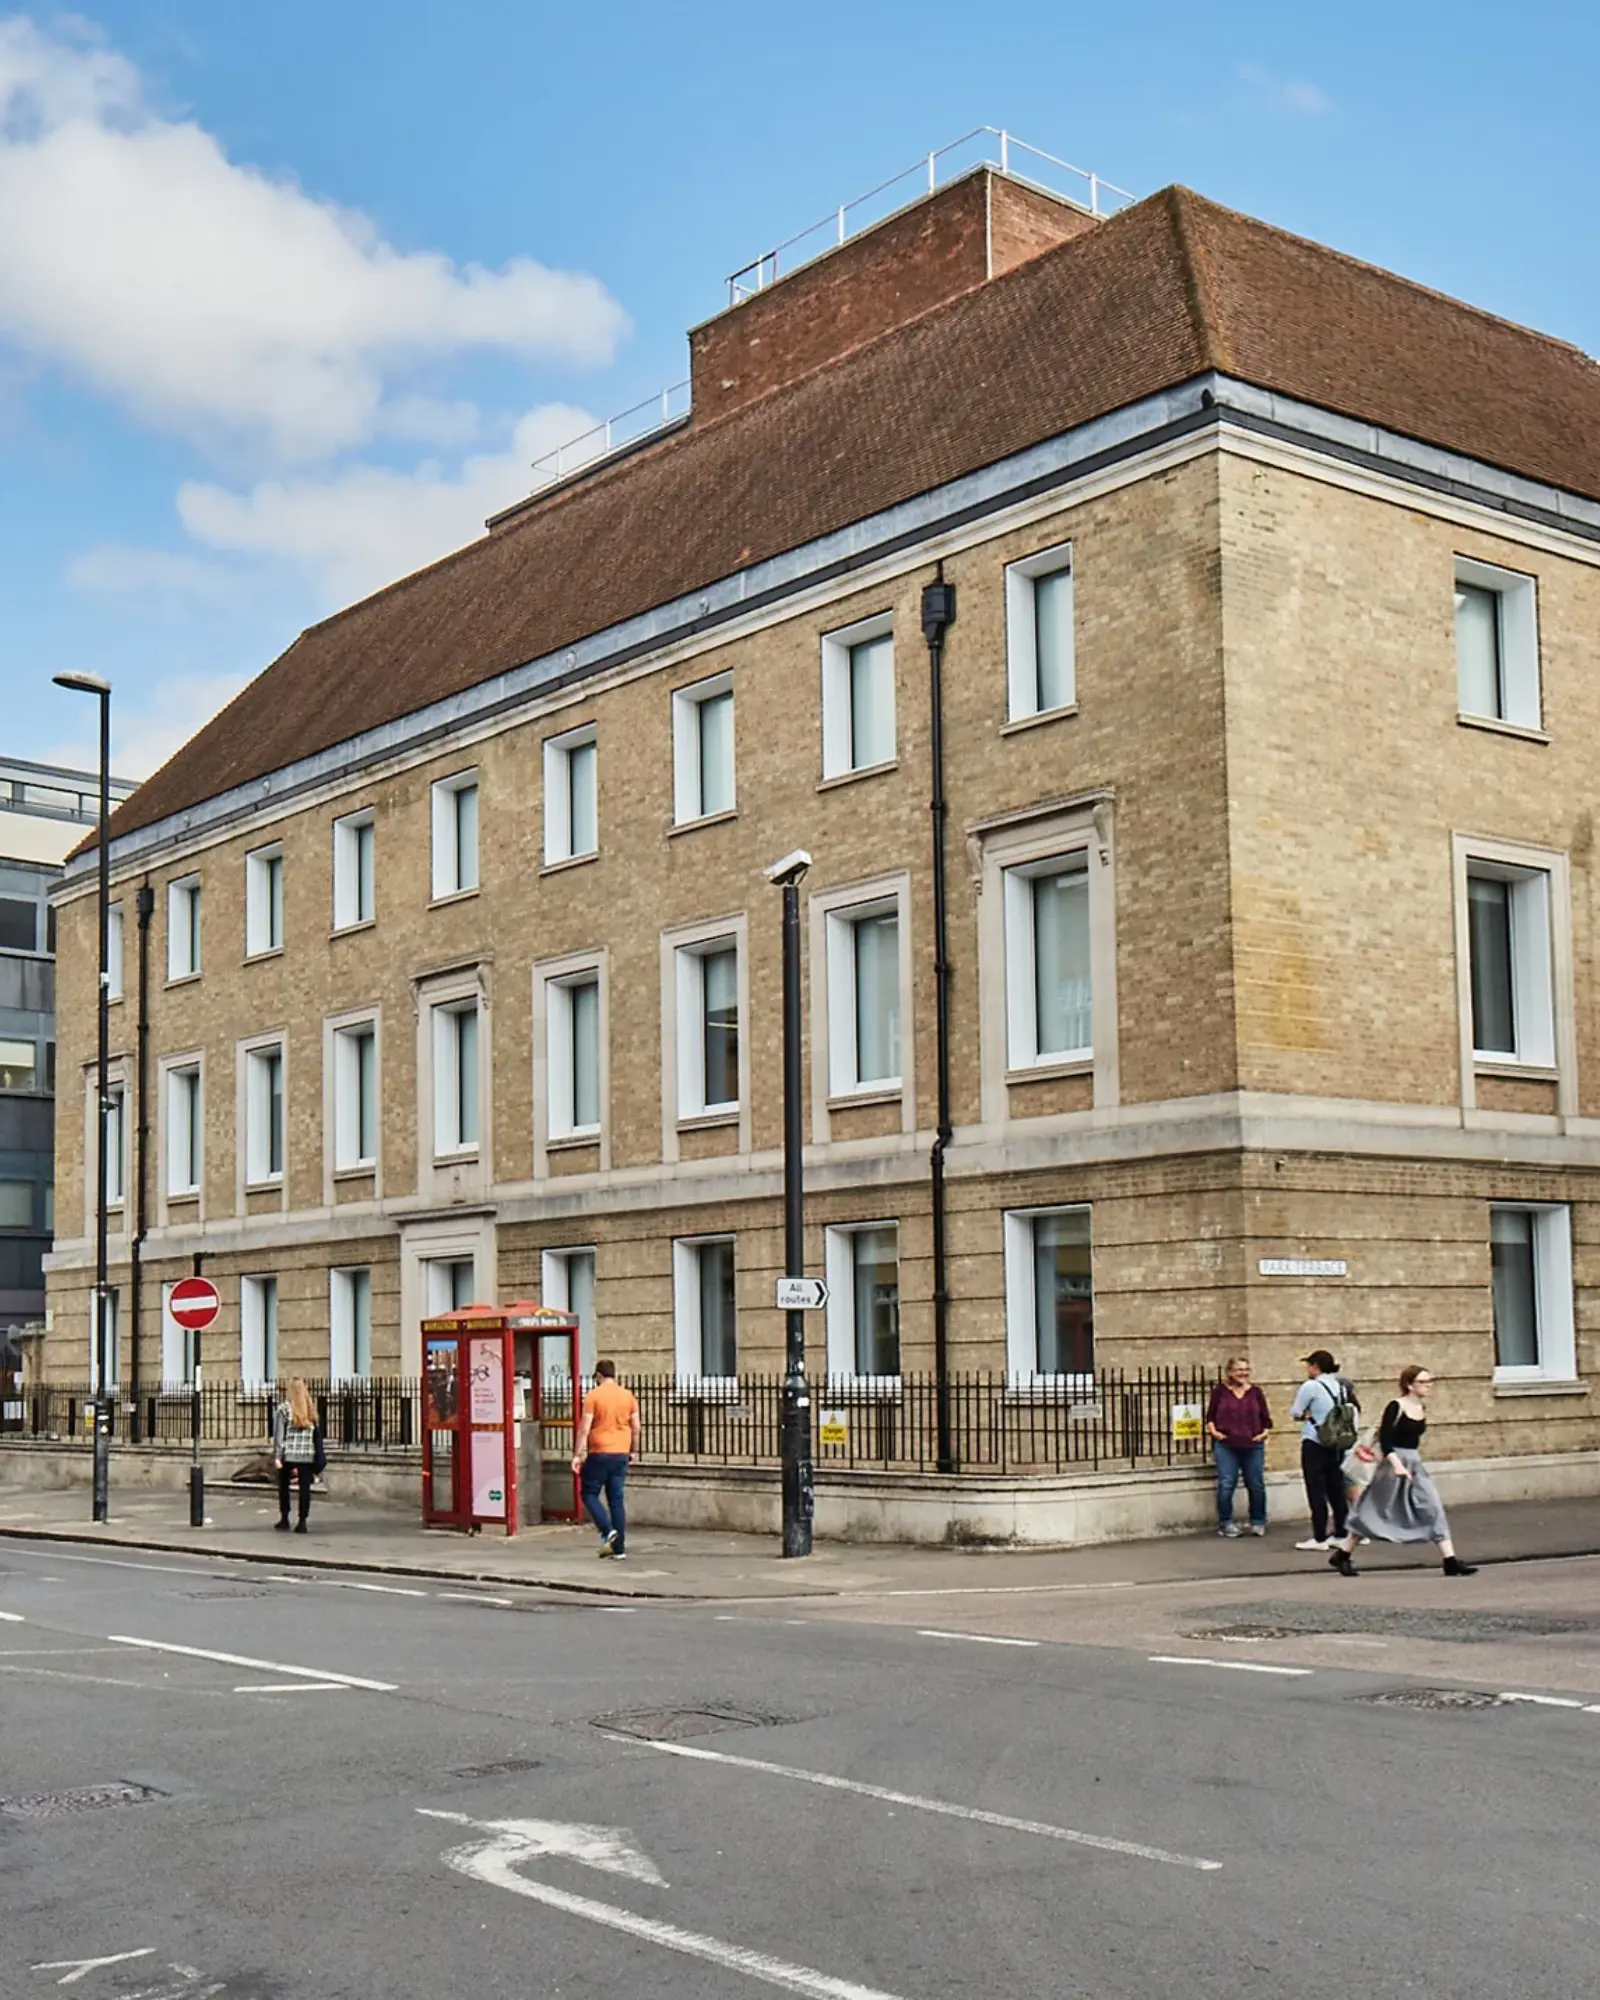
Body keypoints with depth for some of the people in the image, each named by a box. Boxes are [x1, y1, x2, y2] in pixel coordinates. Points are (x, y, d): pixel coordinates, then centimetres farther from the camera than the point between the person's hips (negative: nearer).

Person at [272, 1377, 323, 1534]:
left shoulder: (283, 1409, -4)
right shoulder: (311, 1410, 5)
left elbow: (278, 1434, -7)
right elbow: (317, 1434, 6)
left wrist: (277, 1456, -5)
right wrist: (318, 1458, 13)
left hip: (288, 1455, -2)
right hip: (307, 1456, 2)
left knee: (284, 1486, 15)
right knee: (304, 1488, 4)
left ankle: (284, 1519, 20)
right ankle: (302, 1521, 2)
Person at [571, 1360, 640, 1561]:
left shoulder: (593, 1396, -7)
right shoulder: (628, 1396, 7)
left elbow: (584, 1428, -11)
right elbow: (636, 1428, 10)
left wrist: (577, 1454, -7)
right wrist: (632, 1451, 22)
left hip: (599, 1453, -5)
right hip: (621, 1454, 5)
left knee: (589, 1493, 9)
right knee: (616, 1500, 8)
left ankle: (607, 1531, -12)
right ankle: (619, 1548, 6)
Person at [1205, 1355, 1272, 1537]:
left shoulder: (1255, 1392, 8)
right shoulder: (1220, 1391, 2)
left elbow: (1265, 1416, 12)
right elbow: (1210, 1415, 7)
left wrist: (1265, 1432, -3)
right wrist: (1213, 1430, -9)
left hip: (1253, 1446, 2)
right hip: (1226, 1446, -2)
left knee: (1256, 1485, 6)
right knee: (1226, 1485, -5)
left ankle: (1258, 1522, 21)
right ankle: (1226, 1522, 8)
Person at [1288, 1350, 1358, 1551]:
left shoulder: (1311, 1386, -12)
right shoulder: (1341, 1386, 7)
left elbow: (1295, 1412, -7)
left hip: (1315, 1444, -7)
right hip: (1337, 1444, 7)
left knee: (1316, 1491, -2)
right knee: (1336, 1489, 12)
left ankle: (1319, 1538, -1)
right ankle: (1341, 1533, 16)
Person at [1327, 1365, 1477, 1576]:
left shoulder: (1422, 1408, 6)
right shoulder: (1396, 1407, -16)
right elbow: (1384, 1439, -21)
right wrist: (1396, 1464, -30)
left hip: (1415, 1464, 7)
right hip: (1394, 1463, -7)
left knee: (1434, 1509, -4)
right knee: (1374, 1511, 2)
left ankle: (1451, 1561, -4)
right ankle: (1341, 1555, 16)